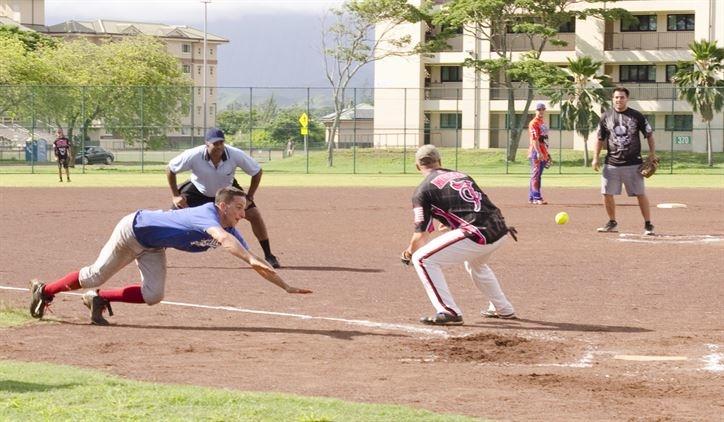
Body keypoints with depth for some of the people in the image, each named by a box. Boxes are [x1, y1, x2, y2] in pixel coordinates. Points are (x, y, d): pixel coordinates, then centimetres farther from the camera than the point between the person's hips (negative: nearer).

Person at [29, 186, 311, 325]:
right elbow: (221, 238, -57)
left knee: (152, 295, -6)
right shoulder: (209, 213, -35)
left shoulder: (231, 231, -11)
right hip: (133, 229, -7)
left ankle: (99, 299, 14)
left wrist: (285, 286, -14)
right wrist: (250, 259, -70)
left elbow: (255, 263, -8)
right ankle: (45, 291, 29)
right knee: (96, 276, 6)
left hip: (152, 247, 7)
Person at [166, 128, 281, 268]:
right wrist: (175, 195, -14)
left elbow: (257, 171, -14)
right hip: (198, 191, -1)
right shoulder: (193, 155, -33)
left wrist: (249, 198, -14)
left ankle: (268, 256, 6)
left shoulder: (236, 155, -30)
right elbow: (170, 169, -15)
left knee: (254, 215, -9)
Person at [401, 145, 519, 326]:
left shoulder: (423, 190, 4)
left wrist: (410, 251, 23)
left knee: (422, 259, 2)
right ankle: (503, 309, 43)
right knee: (475, 262, 38)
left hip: (477, 235, -7)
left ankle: (449, 312, -6)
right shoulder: (461, 175, 23)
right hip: (500, 231, 7)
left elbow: (421, 235, 3)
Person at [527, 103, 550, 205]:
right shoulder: (534, 123, -10)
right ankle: (537, 198, -13)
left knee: (537, 175, 11)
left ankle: (532, 198, 16)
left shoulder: (543, 123, 19)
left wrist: (546, 153, 22)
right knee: (536, 174, -10)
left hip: (543, 153, 9)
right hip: (536, 152, -9)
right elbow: (534, 139, -18)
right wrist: (538, 152, -25)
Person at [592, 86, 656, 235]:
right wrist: (595, 158, 4)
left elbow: (649, 136, 5)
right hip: (611, 163, 3)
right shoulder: (606, 116, 6)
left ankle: (648, 225, 3)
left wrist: (653, 156, -3)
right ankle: (612, 223, 20)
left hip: (633, 163, -2)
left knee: (641, 194, -4)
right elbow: (600, 139, 12)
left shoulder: (636, 116, 0)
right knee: (607, 194, 2)